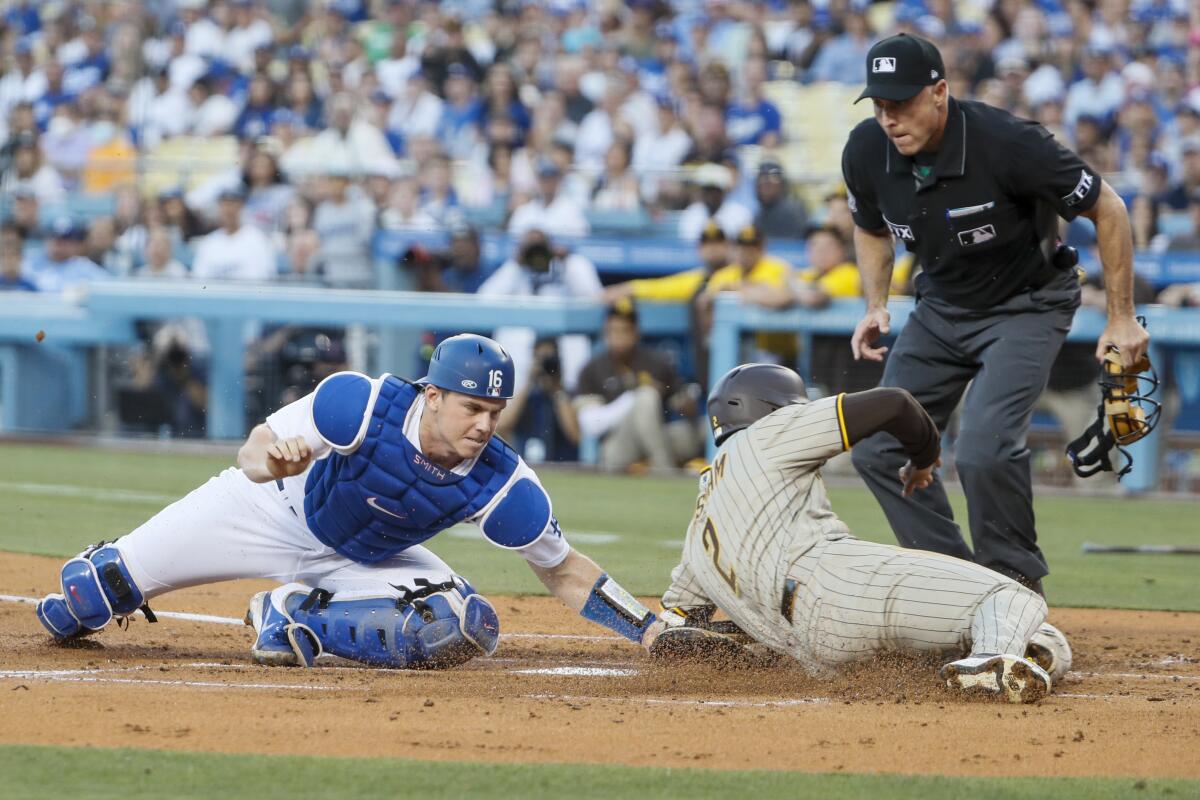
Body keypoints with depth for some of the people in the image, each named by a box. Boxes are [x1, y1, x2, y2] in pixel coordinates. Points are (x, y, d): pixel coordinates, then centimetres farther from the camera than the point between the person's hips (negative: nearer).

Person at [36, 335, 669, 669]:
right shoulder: (361, 404, -34)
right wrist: (269, 458, -50)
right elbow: (253, 450, -25)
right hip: (276, 511, -2)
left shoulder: (499, 483, -28)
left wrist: (651, 629, -24)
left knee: (465, 628, -27)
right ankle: (79, 608, 37)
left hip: (366, 563, 2)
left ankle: (302, 619, -9)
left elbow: (562, 570, -16)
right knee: (86, 598, -4)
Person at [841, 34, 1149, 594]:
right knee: (879, 451, -1)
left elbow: (1107, 209, -18)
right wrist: (875, 307, -4)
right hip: (941, 309, 6)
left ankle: (1018, 585, -4)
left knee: (984, 451, -25)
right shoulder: (866, 152, -15)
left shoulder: (1007, 144, -31)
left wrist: (1122, 318, -15)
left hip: (1027, 306, -6)